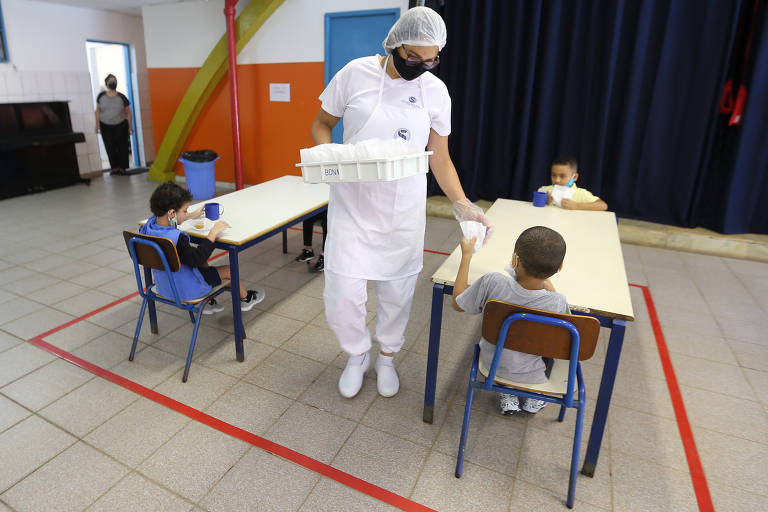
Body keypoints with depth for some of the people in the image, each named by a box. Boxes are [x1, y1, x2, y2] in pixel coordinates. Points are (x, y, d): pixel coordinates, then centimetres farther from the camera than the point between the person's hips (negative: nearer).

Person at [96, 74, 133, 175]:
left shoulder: (121, 97, -2)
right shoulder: (101, 96, 1)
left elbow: (128, 112, 4)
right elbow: (98, 111, 7)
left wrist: (130, 126, 1)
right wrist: (97, 124, 2)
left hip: (121, 126, -1)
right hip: (105, 126, 1)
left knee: (122, 147, -4)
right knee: (110, 148, -4)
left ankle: (122, 167, 3)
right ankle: (114, 167, 1)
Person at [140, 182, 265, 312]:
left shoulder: (149, 224, -8)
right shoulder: (175, 238, -37)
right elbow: (196, 259, -35)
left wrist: (191, 215, 22)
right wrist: (213, 233, -29)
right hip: (184, 290, -9)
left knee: (203, 262, 30)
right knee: (229, 270, 6)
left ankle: (206, 302, 37)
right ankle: (246, 298, 34)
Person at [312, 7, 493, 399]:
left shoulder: (435, 91, 2)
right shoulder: (356, 73, -5)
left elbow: (440, 157, 5)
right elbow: (322, 123, 6)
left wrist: (461, 203, -8)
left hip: (404, 210, 2)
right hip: (352, 205, -1)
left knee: (397, 290, 9)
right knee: (342, 293, -3)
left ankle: (387, 358, 37)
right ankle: (357, 355, 29)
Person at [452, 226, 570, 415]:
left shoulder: (492, 283, -31)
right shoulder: (557, 302, -30)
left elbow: (458, 303, -11)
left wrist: (466, 256, -7)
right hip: (531, 374, 0)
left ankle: (507, 396, 31)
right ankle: (534, 399, 34)